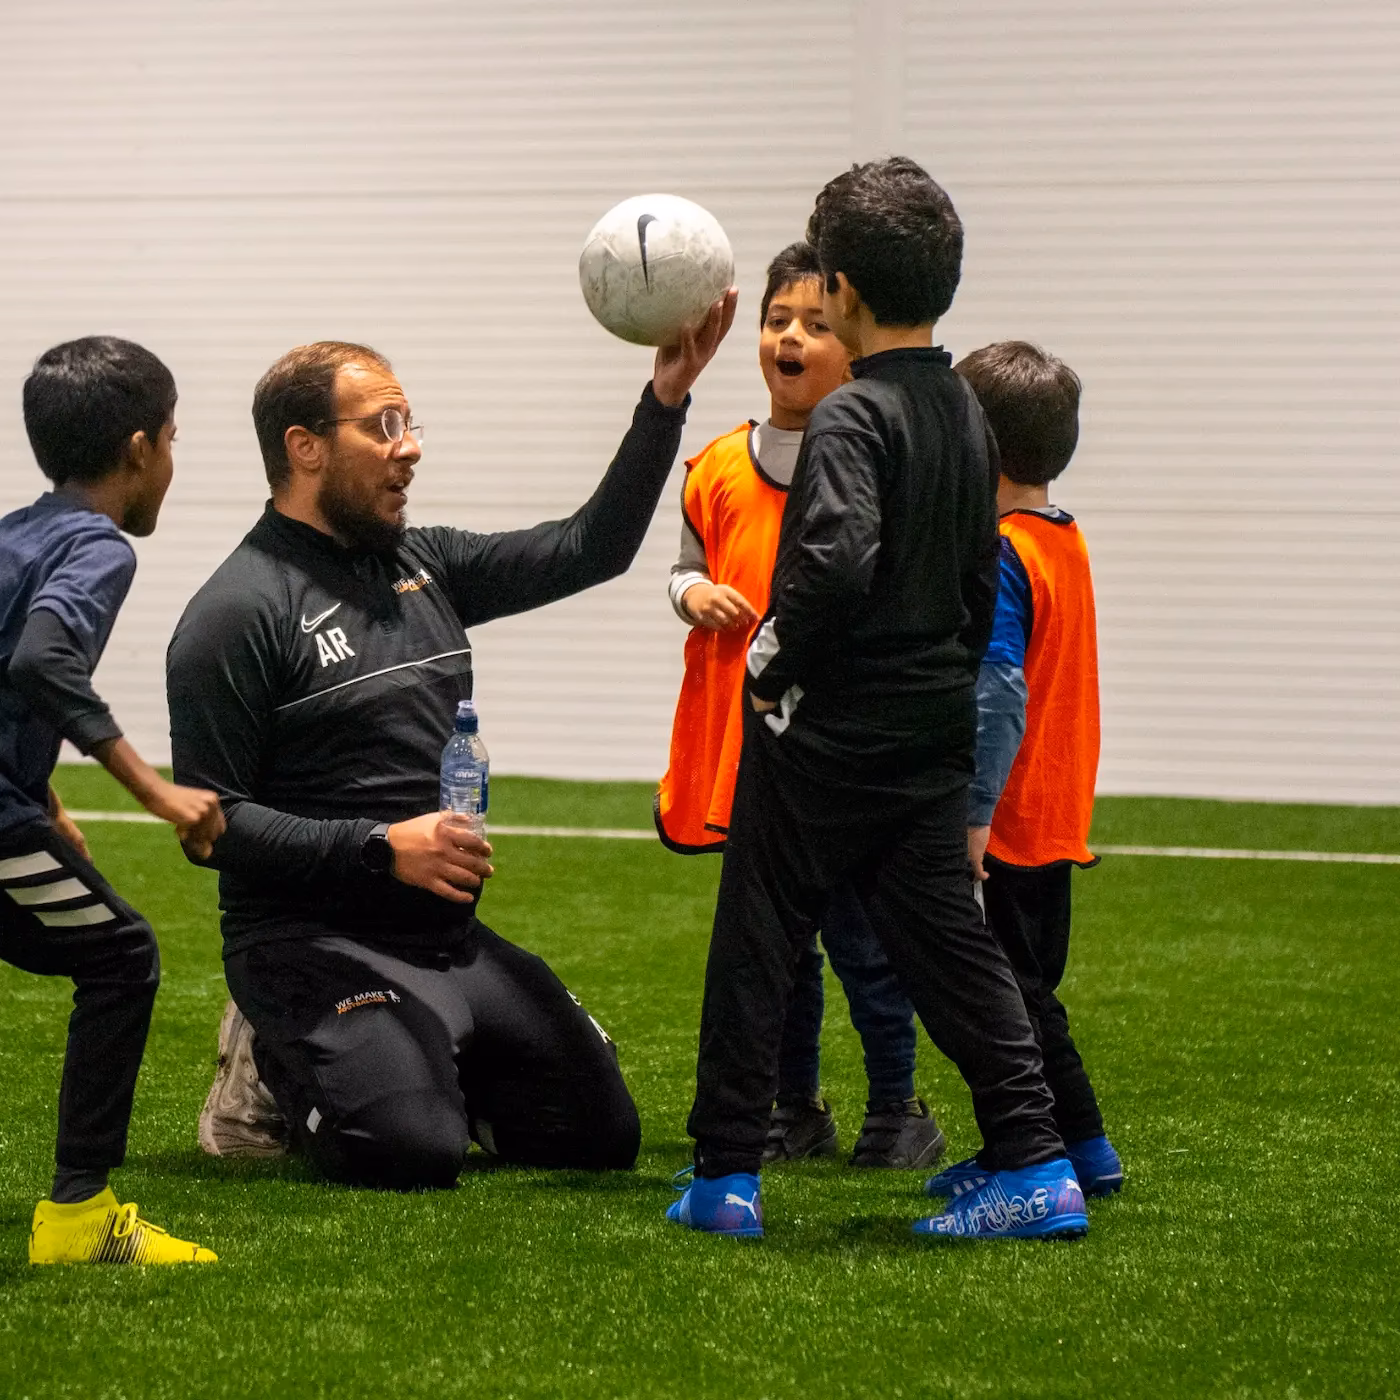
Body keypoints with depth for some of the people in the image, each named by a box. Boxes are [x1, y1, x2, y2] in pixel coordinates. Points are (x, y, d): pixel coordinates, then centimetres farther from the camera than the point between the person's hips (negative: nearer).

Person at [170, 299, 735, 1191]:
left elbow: (589, 549, 11)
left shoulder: (424, 566, 11)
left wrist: (666, 400, 1)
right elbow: (212, 823, -15)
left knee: (602, 1134, 0)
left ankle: (409, 1064, 19)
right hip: (315, 944, -7)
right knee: (412, 1152, -29)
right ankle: (282, 1067, 3)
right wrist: (380, 848, -24)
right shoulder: (236, 618, -11)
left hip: (452, 940, 7)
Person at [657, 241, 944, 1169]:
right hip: (744, 743, 5)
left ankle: (897, 1109, 13)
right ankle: (796, 1110, 23)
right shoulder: (720, 471, 8)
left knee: (860, 933, -1)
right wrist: (694, 595, -2)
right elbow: (692, 566, 19)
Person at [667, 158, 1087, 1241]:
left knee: (755, 946, 4)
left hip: (829, 734, -7)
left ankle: (726, 1178, 8)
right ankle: (1037, 1169, 1)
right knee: (947, 940, 8)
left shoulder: (852, 419, -16)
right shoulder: (968, 415, 10)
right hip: (935, 730, 7)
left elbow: (835, 564, -29)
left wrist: (769, 666, -15)